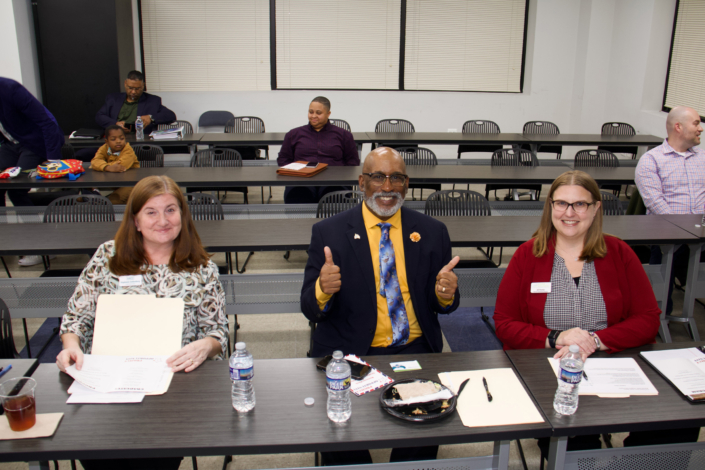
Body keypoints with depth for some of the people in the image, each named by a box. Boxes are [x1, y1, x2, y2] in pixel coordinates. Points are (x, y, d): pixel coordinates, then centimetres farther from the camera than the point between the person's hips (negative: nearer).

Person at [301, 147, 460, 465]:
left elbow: (444, 306, 12)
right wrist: (322, 290, -22)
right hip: (349, 354, -1)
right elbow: (310, 310, 1)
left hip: (415, 352, 2)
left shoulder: (432, 232, 7)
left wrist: (446, 295, -12)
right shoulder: (328, 232, 2)